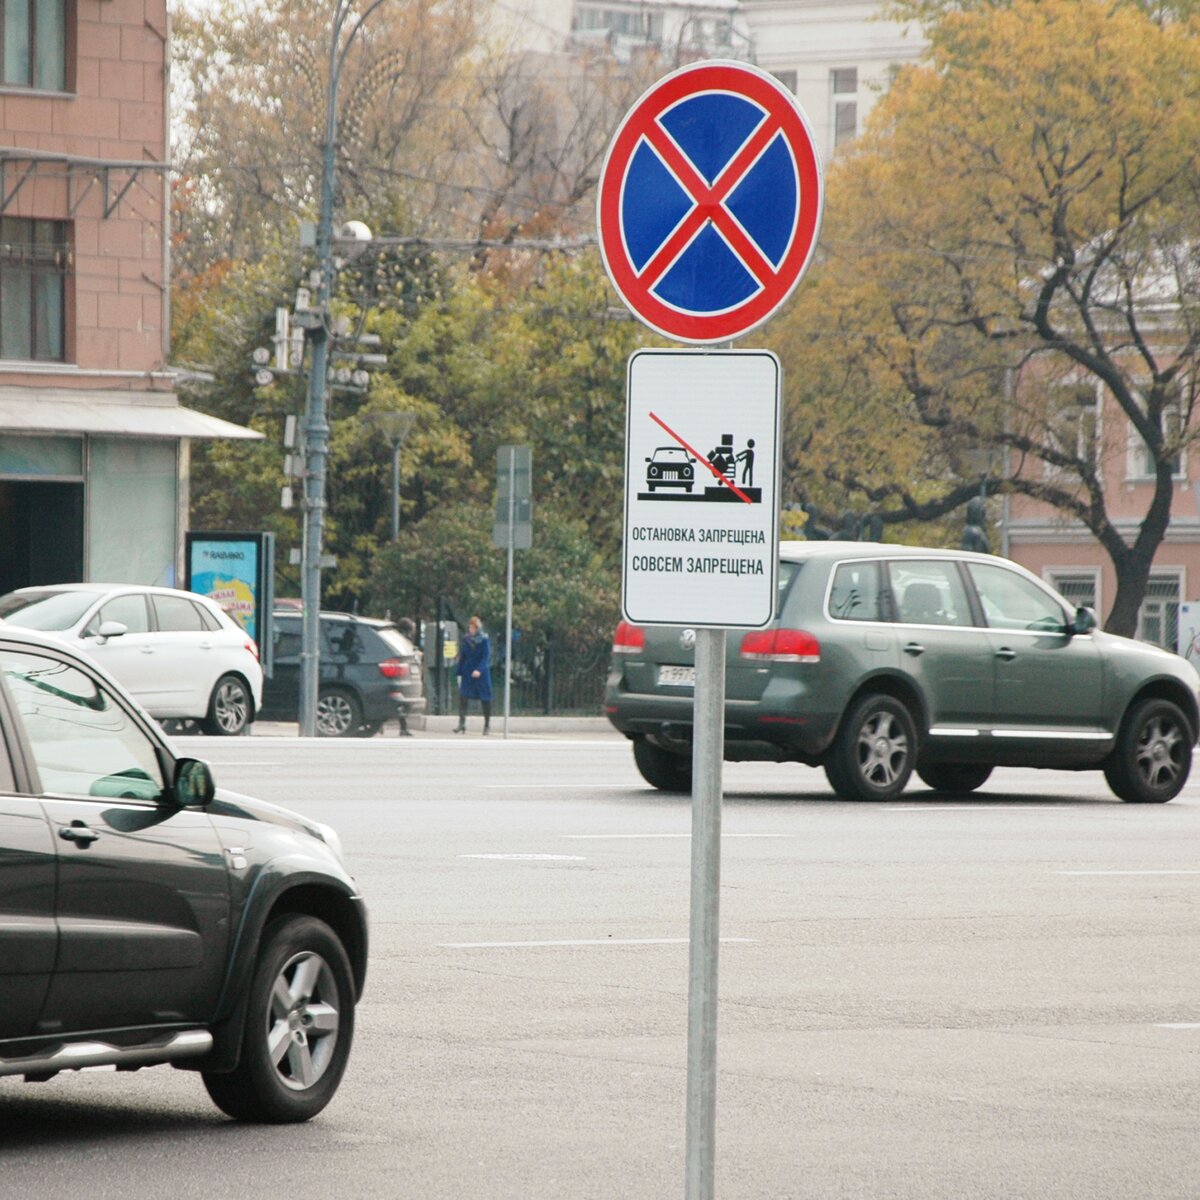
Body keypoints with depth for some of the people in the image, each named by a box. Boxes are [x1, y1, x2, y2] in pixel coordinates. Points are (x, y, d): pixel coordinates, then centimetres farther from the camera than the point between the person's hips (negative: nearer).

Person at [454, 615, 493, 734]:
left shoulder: (484, 641, -5)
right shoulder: (466, 640, 6)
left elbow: (486, 657, -13)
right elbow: (462, 657, 10)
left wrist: (479, 670, -27)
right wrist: (459, 672, 6)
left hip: (481, 673, -3)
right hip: (467, 673, 3)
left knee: (485, 699, 4)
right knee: (463, 696, -13)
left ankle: (487, 724, 15)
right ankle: (462, 723, -14)